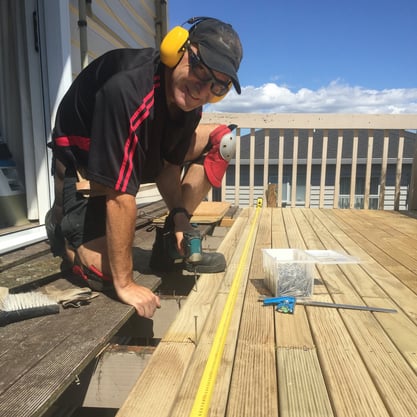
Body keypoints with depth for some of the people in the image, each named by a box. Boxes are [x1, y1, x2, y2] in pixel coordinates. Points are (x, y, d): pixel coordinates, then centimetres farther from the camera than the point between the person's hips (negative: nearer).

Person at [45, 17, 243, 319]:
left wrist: (179, 212, -15)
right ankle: (61, 224, 14)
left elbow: (168, 165, 1)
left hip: (143, 153, 7)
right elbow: (120, 196, -35)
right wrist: (125, 283, -27)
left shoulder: (188, 100, -12)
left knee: (220, 140, -6)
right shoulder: (126, 90, -36)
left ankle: (171, 243, 0)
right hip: (83, 163, -7)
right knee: (102, 270, -21)